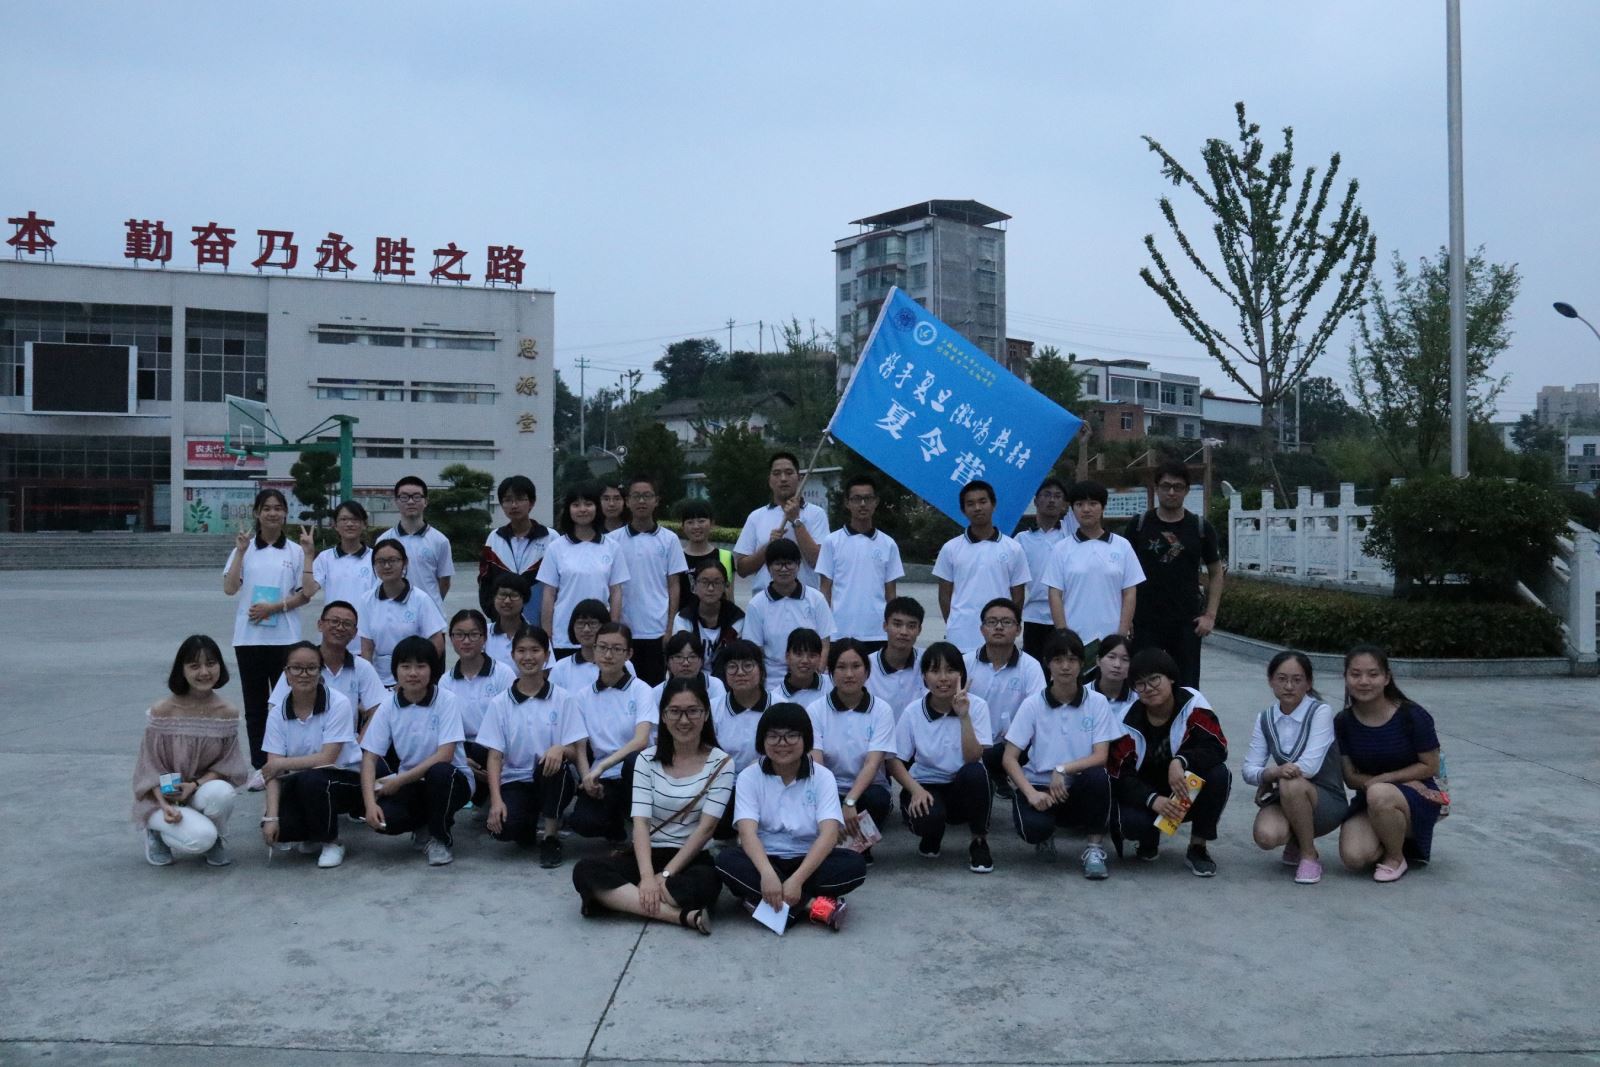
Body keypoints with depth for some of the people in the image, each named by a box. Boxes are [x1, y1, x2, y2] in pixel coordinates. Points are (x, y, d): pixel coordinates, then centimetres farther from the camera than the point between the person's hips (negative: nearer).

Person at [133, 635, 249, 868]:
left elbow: (227, 764, -2)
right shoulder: (162, 712, -14)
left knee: (221, 793, -34)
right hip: (163, 796, -2)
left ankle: (216, 843, -2)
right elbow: (150, 767, -9)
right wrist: (165, 806, -22)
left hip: (204, 788, 2)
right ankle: (158, 833, 6)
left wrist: (195, 785, -20)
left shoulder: (228, 713, -7)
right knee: (200, 838, -29)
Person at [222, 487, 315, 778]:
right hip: (249, 637, 1)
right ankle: (259, 768, 14)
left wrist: (275, 607, -12)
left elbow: (304, 594, 1)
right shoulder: (244, 548, 8)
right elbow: (229, 588, -3)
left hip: (285, 637, -1)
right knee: (255, 705, 7)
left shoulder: (295, 550, 5)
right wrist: (240, 552, -10)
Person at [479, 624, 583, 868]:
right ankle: (529, 825, 10)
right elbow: (494, 756, -2)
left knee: (553, 759, -35)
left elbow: (575, 752, -4)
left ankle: (552, 838, -15)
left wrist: (561, 749, -28)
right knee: (502, 826, -31)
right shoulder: (499, 703, 2)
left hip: (552, 782, -1)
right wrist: (496, 800, -17)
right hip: (514, 781, 1)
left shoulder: (562, 699, 0)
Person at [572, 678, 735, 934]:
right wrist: (647, 876, -24)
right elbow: (640, 822, -8)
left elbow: (706, 827, -10)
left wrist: (666, 874, -18)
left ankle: (621, 898, -21)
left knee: (706, 882, -39)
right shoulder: (647, 759, 3)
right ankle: (682, 915, -32)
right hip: (650, 854, 3)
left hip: (694, 859, -3)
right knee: (586, 870, -26)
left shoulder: (721, 762, -4)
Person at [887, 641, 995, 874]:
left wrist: (964, 717, -28)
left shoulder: (976, 706, -9)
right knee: (927, 818, -34)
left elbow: (973, 758, -19)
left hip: (963, 789, 0)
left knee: (975, 772, -34)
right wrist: (916, 789, -22)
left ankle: (980, 841, -7)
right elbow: (895, 762, -6)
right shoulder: (913, 712, -7)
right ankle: (932, 835, 8)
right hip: (925, 786, 0)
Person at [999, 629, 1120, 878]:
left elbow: (1101, 757, -10)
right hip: (1039, 785, 0)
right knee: (1033, 827, -32)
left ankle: (1095, 848, -9)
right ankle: (1045, 834, 10)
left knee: (1098, 775, -33)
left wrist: (1063, 769, -24)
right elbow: (1009, 758, -7)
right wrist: (1031, 793, -22)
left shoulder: (1097, 702, -3)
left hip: (1078, 788, 0)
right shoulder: (1032, 705, -5)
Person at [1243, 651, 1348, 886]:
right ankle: (1295, 842, 9)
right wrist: (1272, 773, -29)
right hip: (1286, 799, 3)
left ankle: (1310, 855, -12)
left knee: (1291, 784, -36)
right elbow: (1248, 770, -6)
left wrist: (1267, 778, -12)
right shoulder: (1265, 719, 3)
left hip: (1327, 802, -3)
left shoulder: (1320, 712, -12)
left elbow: (1310, 766, -23)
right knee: (1266, 836, -30)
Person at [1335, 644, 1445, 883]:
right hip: (1369, 801, 3)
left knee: (1379, 795, -38)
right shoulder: (1344, 722, -4)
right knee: (1353, 857, -24)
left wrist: (1380, 779, -17)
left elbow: (1430, 767, -7)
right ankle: (1399, 841, 11)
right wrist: (1406, 781, -16)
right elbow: (1350, 777, -3)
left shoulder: (1411, 716, -14)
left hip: (1417, 800, -3)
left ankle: (1396, 858, -8)